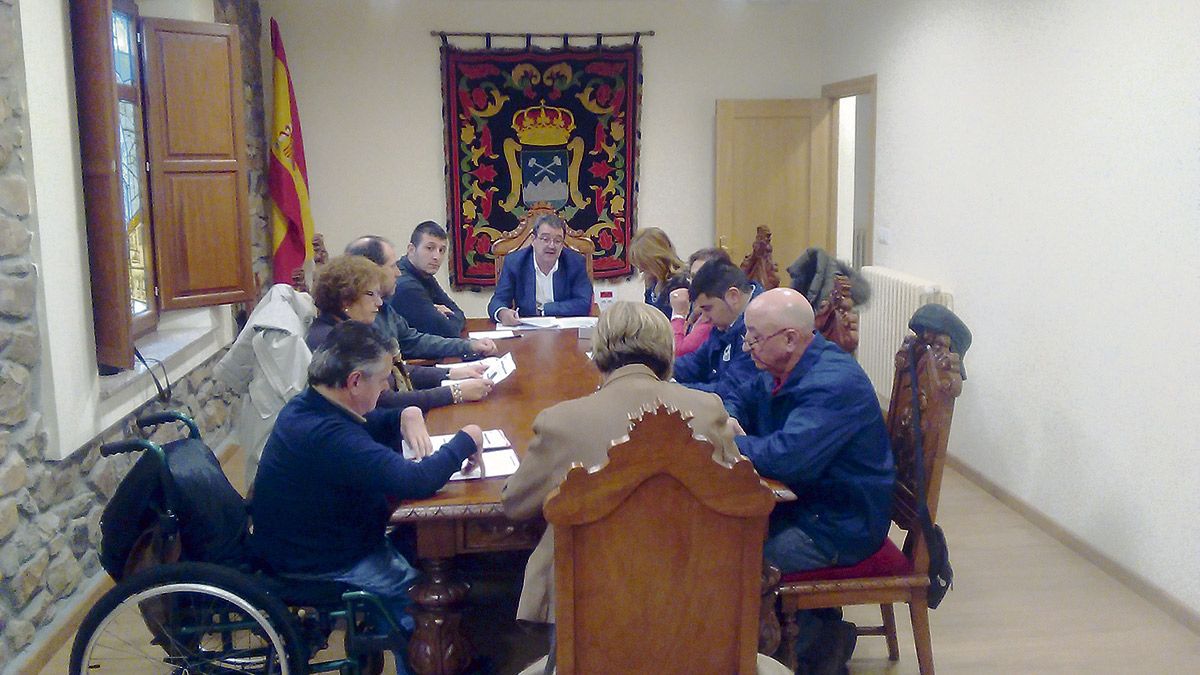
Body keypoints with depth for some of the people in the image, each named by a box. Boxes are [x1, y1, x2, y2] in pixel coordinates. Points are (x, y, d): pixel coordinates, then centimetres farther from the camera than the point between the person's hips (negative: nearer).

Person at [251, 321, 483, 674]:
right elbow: (416, 482, -37)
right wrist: (467, 439, -20)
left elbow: (373, 427, 16)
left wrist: (407, 415, -6)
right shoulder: (325, 434, -34)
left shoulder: (307, 406, -1)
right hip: (320, 569, -10)